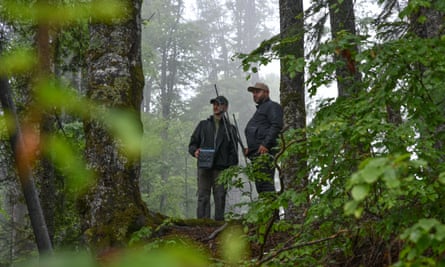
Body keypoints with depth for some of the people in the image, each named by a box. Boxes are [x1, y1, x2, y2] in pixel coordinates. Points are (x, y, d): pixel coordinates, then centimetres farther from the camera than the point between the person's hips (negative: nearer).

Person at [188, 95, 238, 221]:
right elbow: (192, 143, 18)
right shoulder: (203, 125, 18)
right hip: (204, 166, 1)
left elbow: (233, 151, 10)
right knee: (203, 196, -5)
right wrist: (195, 151, -5)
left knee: (220, 196, -4)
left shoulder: (230, 128, 14)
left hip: (221, 168, -1)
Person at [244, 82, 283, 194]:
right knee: (259, 185, 8)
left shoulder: (272, 106, 0)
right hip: (256, 153, 10)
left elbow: (277, 126, -15)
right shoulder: (260, 109, 30)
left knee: (265, 183, -17)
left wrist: (265, 144, -23)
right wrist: (250, 147, 15)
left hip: (265, 152, -10)